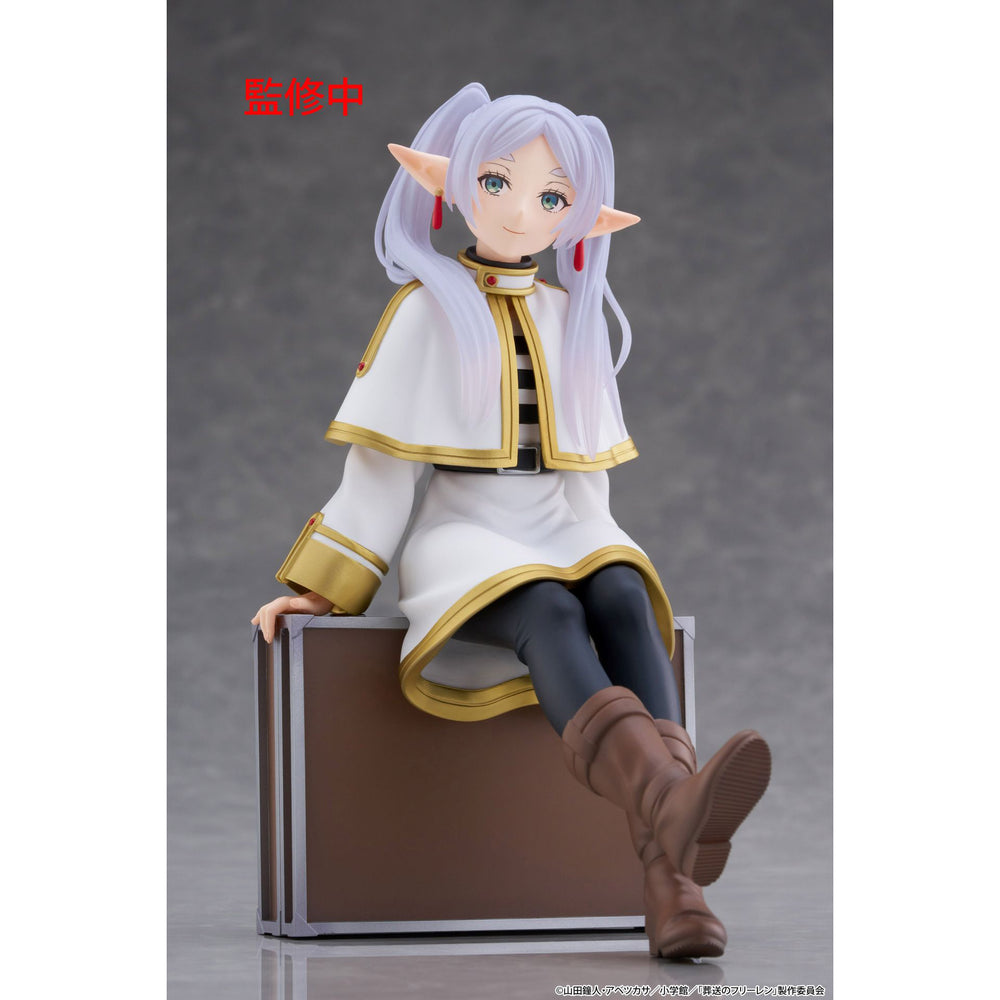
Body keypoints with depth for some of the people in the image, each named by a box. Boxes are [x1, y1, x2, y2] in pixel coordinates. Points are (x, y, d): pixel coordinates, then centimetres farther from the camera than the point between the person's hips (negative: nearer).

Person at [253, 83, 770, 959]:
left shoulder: (568, 315, 17)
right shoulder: (430, 309, 5)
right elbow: (384, 460, 5)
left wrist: (596, 548, 14)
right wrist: (322, 589, 2)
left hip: (562, 535, 4)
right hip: (463, 532, -4)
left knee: (625, 601, -32)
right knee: (549, 617, -36)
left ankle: (670, 871, -50)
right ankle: (670, 799, -67)